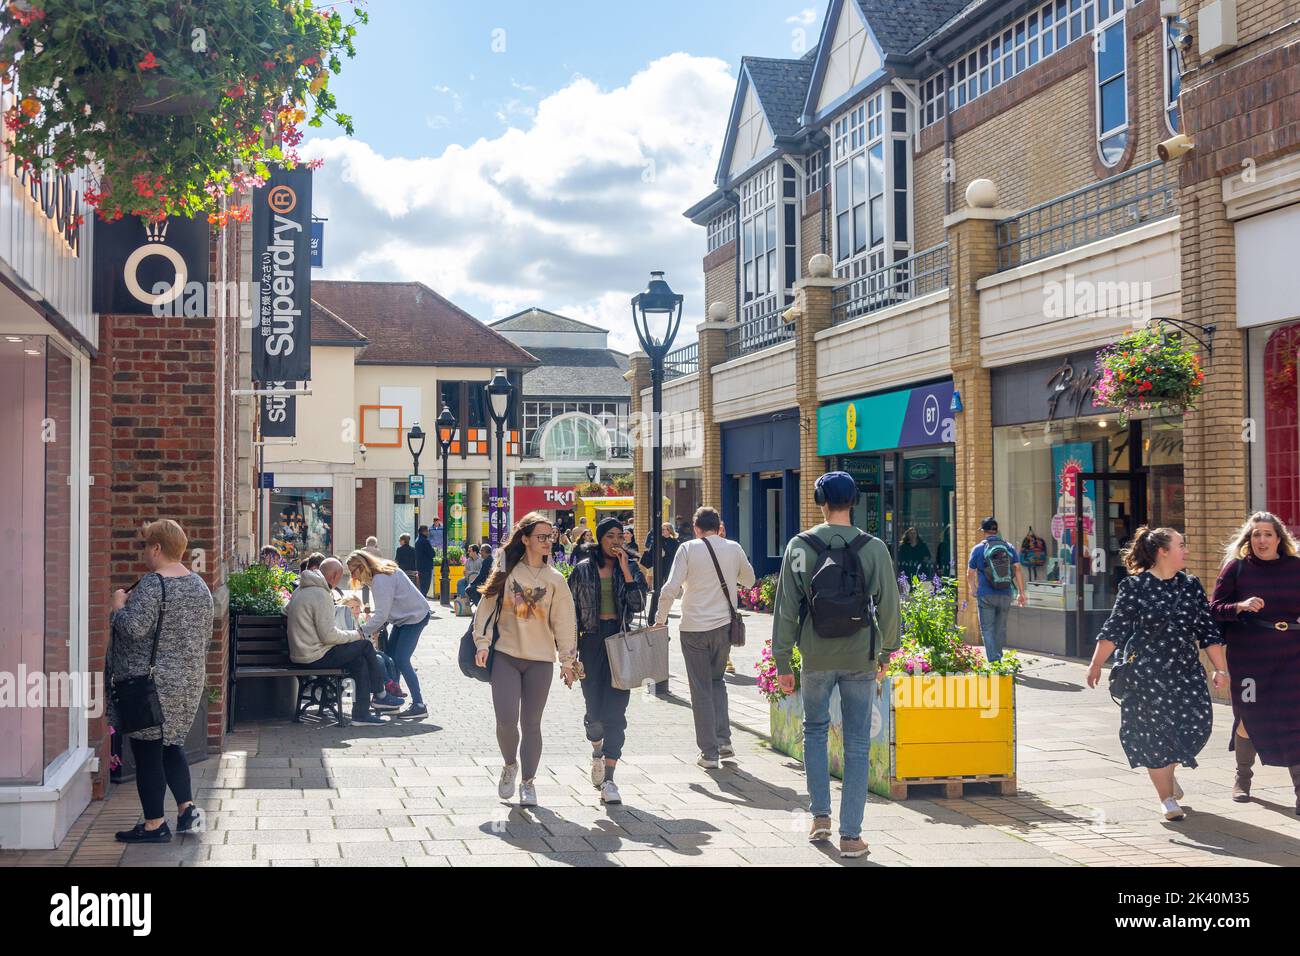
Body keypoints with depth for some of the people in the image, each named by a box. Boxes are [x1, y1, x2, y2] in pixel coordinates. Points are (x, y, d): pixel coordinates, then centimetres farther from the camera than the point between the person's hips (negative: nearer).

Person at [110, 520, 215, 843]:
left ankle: (155, 825, 6)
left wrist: (120, 604, -8)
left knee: (147, 752, 1)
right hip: (190, 680, 8)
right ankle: (187, 809, 14)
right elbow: (206, 634, 14)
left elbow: (134, 627, -25)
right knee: (170, 744, 21)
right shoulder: (200, 585, 9)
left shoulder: (152, 584, -16)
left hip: (151, 680, -8)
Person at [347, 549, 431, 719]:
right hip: (404, 616, 10)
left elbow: (381, 614, -27)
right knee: (390, 657, 8)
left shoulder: (381, 580, -24)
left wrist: (362, 631, -20)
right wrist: (377, 626, -3)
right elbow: (384, 608, 10)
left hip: (415, 617, -10)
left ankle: (419, 706, -11)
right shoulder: (380, 574, 7)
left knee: (401, 660, -13)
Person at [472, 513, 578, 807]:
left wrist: (567, 661, 3)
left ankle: (528, 781, 17)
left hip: (540, 660, 1)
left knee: (531, 723, 4)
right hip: (506, 656, -1)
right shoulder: (507, 573, 1)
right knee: (506, 719, -10)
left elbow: (564, 621, 5)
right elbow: (487, 606, 4)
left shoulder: (555, 579, 4)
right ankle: (509, 765, 18)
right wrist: (482, 643, -5)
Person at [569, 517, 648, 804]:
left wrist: (626, 570, -11)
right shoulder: (583, 570, 5)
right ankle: (597, 752, 34)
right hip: (592, 642, 0)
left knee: (615, 711, -7)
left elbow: (638, 605, -5)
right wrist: (571, 653, 1)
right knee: (595, 709, 0)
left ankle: (608, 780, -6)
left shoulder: (631, 568, 7)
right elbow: (572, 611, 6)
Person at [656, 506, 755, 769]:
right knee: (717, 680, 22)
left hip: (694, 627, -3)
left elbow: (671, 589, -13)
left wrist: (661, 616, 0)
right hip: (724, 625, 3)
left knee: (701, 690, 5)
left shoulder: (688, 549, -7)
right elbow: (749, 581, 17)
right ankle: (723, 740, 13)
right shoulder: (733, 549, 2)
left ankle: (709, 753, 6)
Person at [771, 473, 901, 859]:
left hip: (816, 656, 0)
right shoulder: (874, 548, -5)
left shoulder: (800, 546, -5)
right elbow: (888, 606, 0)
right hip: (860, 657, 0)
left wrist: (782, 660, 3)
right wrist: (887, 651, 15)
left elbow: (785, 607, -4)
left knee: (815, 730, 21)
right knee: (857, 745, 6)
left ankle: (820, 815, 18)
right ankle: (850, 834, 7)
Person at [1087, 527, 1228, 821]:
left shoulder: (1191, 585, 7)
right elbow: (1114, 629, -3)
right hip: (1145, 674, -4)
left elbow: (1208, 631, 9)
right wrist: (1096, 664, -6)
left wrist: (1221, 669, 6)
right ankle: (1167, 798, 12)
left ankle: (1167, 772, 30)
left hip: (1186, 672, 4)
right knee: (1153, 734, -1)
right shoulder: (1134, 586, -5)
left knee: (1196, 724, 0)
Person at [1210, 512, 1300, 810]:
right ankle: (1242, 778, 30)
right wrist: (1241, 606, -19)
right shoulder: (1236, 567, 0)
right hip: (1248, 657, 0)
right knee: (1248, 716, 8)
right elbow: (1215, 608, -2)